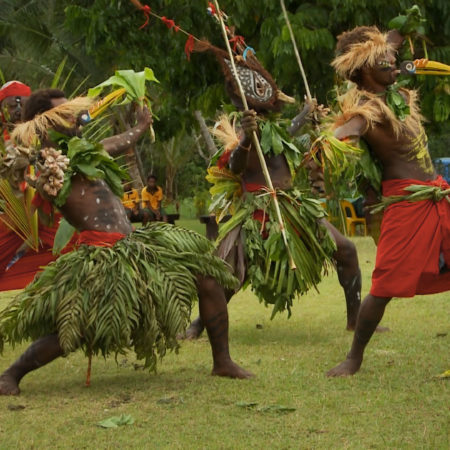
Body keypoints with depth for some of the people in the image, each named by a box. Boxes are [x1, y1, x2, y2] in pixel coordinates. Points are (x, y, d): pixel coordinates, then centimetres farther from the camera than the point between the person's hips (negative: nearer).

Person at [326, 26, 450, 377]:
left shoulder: (396, 93, 11)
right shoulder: (366, 109, -13)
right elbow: (339, 135, -34)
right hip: (407, 200, -8)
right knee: (385, 286, -8)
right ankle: (355, 358, 6)